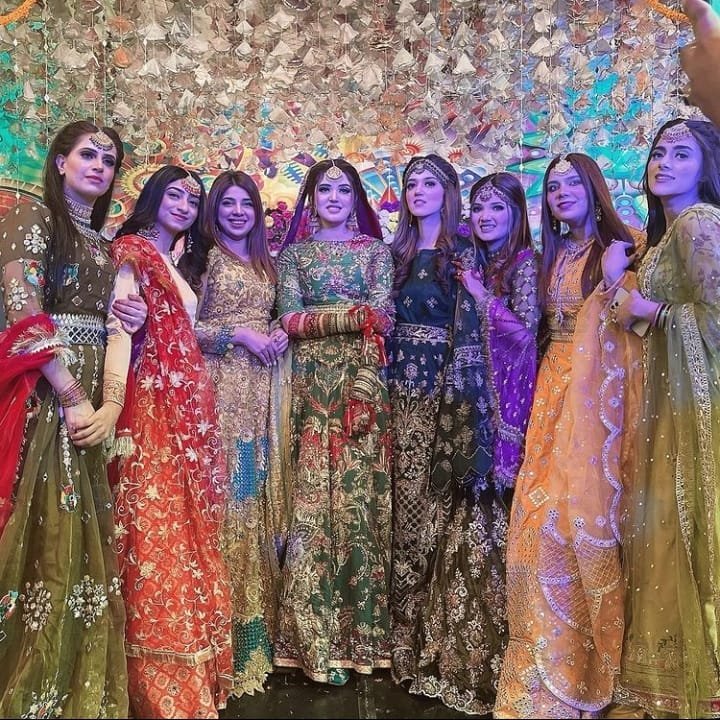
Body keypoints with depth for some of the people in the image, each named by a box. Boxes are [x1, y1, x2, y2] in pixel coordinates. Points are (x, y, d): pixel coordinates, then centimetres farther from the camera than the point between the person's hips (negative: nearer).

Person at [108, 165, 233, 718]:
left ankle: (191, 669, 24)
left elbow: (190, 317, 11)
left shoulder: (183, 262, 25)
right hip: (152, 402, -8)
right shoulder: (132, 250, -1)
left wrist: (175, 261, 11)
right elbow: (120, 327, -15)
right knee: (155, 536, -6)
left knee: (188, 533, 10)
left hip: (190, 406, 8)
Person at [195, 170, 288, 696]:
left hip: (261, 387, 6)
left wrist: (281, 335, 1)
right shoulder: (205, 257, 1)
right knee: (227, 490, -5)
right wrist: (239, 335, -12)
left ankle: (258, 624, 20)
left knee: (257, 492, 8)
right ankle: (228, 633, 6)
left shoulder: (266, 261, 18)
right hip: (222, 385, -5)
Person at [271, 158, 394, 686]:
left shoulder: (375, 250, 14)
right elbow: (289, 319, 1)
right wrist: (355, 314, -9)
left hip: (362, 381, 0)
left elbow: (382, 320, 1)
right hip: (311, 385, 0)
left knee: (361, 497, -3)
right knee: (313, 498, -4)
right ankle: (319, 640, 4)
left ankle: (360, 632, 8)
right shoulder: (294, 252, 15)